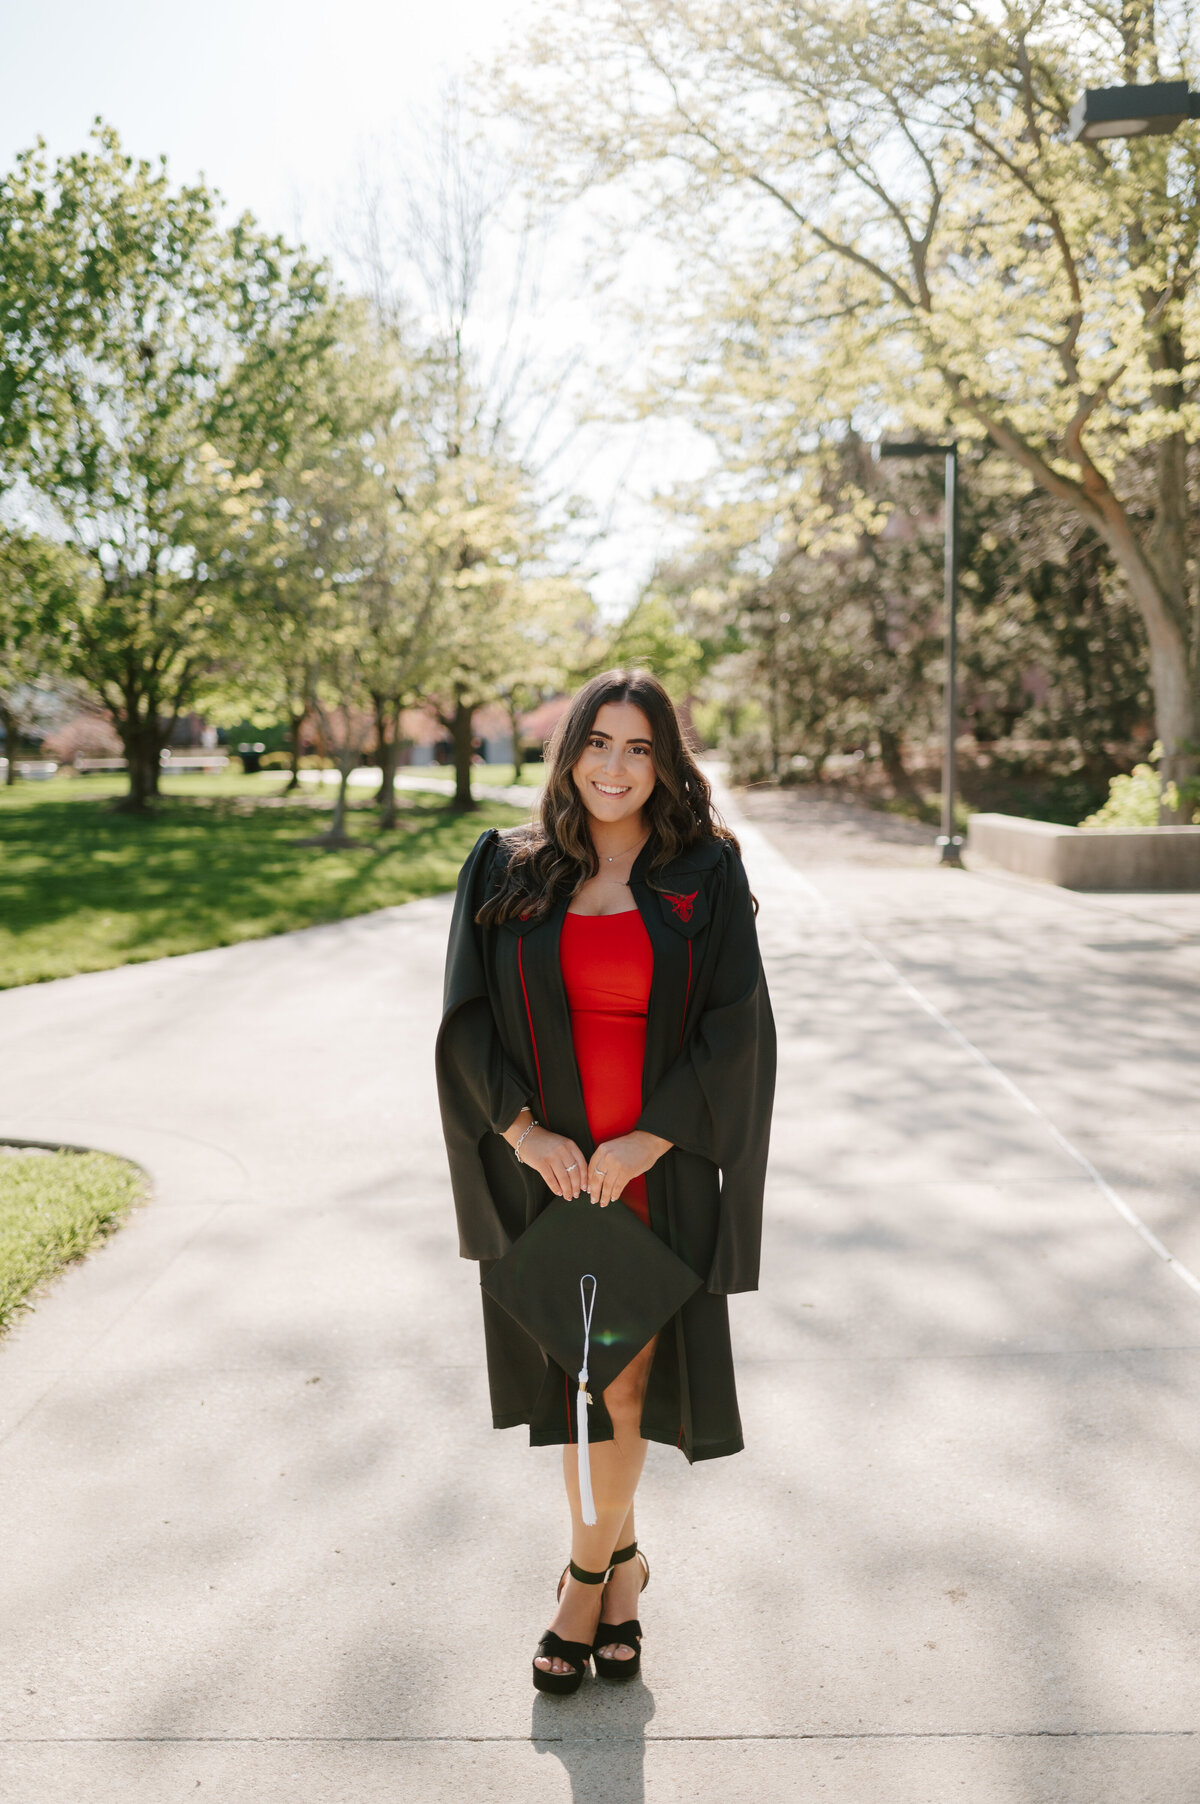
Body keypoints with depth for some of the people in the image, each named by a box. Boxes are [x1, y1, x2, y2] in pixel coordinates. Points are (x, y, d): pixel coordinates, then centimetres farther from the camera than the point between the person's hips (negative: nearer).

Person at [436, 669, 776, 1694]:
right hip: (548, 1169, 2)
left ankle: (588, 1577, 27)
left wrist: (648, 1139, -13)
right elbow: (469, 1017, 0)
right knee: (576, 1377, 12)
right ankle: (621, 1563, 35)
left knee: (619, 1380, 3)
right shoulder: (507, 871, 2)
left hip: (660, 1174, -2)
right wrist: (524, 1130, -10)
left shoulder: (706, 877, -2)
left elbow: (736, 1025, -6)